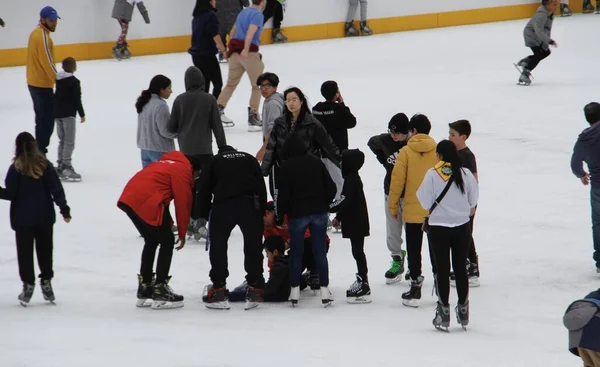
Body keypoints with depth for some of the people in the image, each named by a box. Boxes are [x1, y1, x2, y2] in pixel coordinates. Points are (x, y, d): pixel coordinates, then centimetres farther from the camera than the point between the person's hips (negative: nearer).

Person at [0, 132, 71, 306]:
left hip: (23, 219, -2)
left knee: (25, 252, 6)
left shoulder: (16, 168, -13)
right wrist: (64, 209, -1)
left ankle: (28, 285, 5)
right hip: (45, 216, 2)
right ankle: (46, 282, 18)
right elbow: (56, 189, -6)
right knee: (45, 249, 15)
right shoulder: (45, 165, -5)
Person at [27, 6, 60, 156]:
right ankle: (40, 153, -8)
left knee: (42, 118, 20)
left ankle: (39, 150, 29)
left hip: (34, 83, 11)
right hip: (43, 85, -11)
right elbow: (47, 63, -24)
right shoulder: (43, 36, -21)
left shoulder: (36, 33, 11)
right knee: (47, 120, -8)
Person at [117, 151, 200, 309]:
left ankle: (144, 290, 25)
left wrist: (167, 225, 31)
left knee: (151, 241, 22)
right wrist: (182, 234, 10)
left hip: (128, 199, 9)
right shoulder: (183, 170, 4)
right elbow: (182, 203, 1)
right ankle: (159, 292, 3)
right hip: (146, 203, -9)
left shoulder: (169, 164, 31)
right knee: (167, 242, 4)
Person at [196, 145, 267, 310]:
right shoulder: (249, 159, 28)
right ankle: (255, 289, 9)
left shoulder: (213, 161, 24)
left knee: (218, 245, 11)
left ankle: (218, 289, 8)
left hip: (223, 205, -1)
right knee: (253, 246, 12)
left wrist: (206, 214, 26)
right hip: (250, 204, 1)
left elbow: (203, 190, 15)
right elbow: (261, 187, 19)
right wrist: (262, 213, 23)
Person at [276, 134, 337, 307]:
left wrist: (280, 216, 3)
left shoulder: (287, 167, -8)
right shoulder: (316, 162, 3)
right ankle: (325, 291, 2)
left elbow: (283, 194, -9)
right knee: (320, 252, 5)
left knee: (296, 253, 8)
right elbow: (331, 187, 6)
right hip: (319, 213, 3)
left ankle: (295, 291, 9)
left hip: (297, 214, -3)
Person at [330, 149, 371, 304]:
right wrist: (339, 217, 23)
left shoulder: (351, 179, -18)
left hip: (356, 223, -10)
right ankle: (362, 281, 25)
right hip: (356, 222, 10)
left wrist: (330, 209, -18)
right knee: (358, 251, 16)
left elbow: (346, 201, -24)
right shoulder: (353, 178, 13)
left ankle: (364, 287, -8)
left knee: (357, 251, -8)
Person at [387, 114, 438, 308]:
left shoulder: (406, 152, -9)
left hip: (413, 210, -2)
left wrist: (393, 205, 3)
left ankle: (415, 290, 5)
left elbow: (397, 180, -8)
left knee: (414, 250, 5)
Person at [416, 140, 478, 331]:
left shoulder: (432, 174, -13)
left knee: (442, 269, 4)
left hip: (439, 227, -2)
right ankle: (463, 310, 18)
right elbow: (473, 200, 4)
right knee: (460, 267, 12)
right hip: (462, 227, 2)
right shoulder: (465, 174, -6)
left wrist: (420, 191, 8)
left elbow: (426, 202, -10)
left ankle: (444, 312, 6)